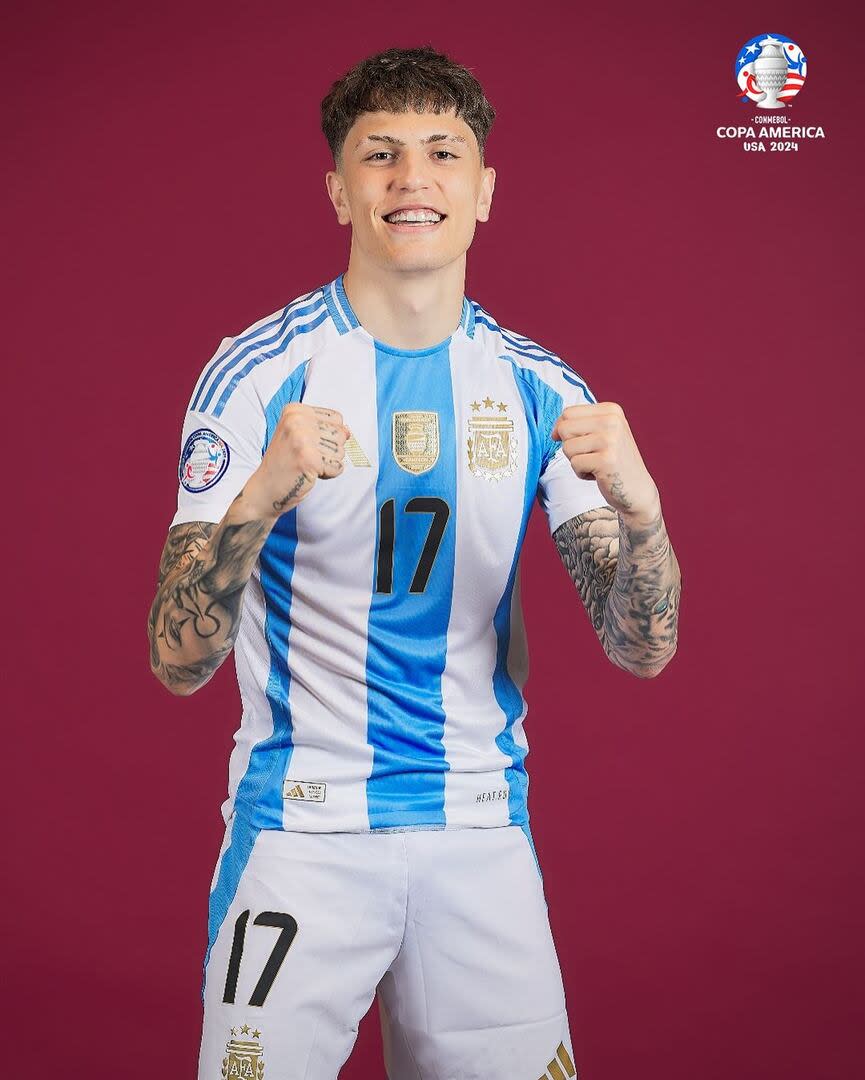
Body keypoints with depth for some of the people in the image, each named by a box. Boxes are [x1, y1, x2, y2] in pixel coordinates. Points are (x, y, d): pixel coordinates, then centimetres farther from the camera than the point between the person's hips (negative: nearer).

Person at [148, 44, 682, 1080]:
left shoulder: (539, 389, 1)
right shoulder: (257, 371, -8)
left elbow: (641, 649, -3)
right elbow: (178, 661, -12)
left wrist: (638, 505, -23)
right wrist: (260, 496, -30)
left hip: (481, 828, 3)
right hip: (301, 825, -2)